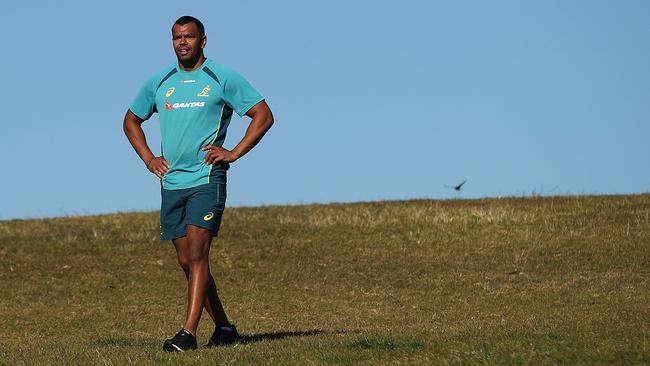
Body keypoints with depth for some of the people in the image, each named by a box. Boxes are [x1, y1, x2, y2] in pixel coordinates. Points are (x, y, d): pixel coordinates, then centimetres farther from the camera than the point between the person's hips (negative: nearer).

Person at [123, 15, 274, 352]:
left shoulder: (223, 79, -1)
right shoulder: (158, 83, 12)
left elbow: (263, 115, 1)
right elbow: (131, 121, 26)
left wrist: (234, 152, -7)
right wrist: (148, 158, 12)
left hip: (207, 179, -5)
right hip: (171, 183, 5)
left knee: (196, 254, -17)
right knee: (186, 261, 6)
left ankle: (188, 333, -22)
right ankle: (223, 327, 19)